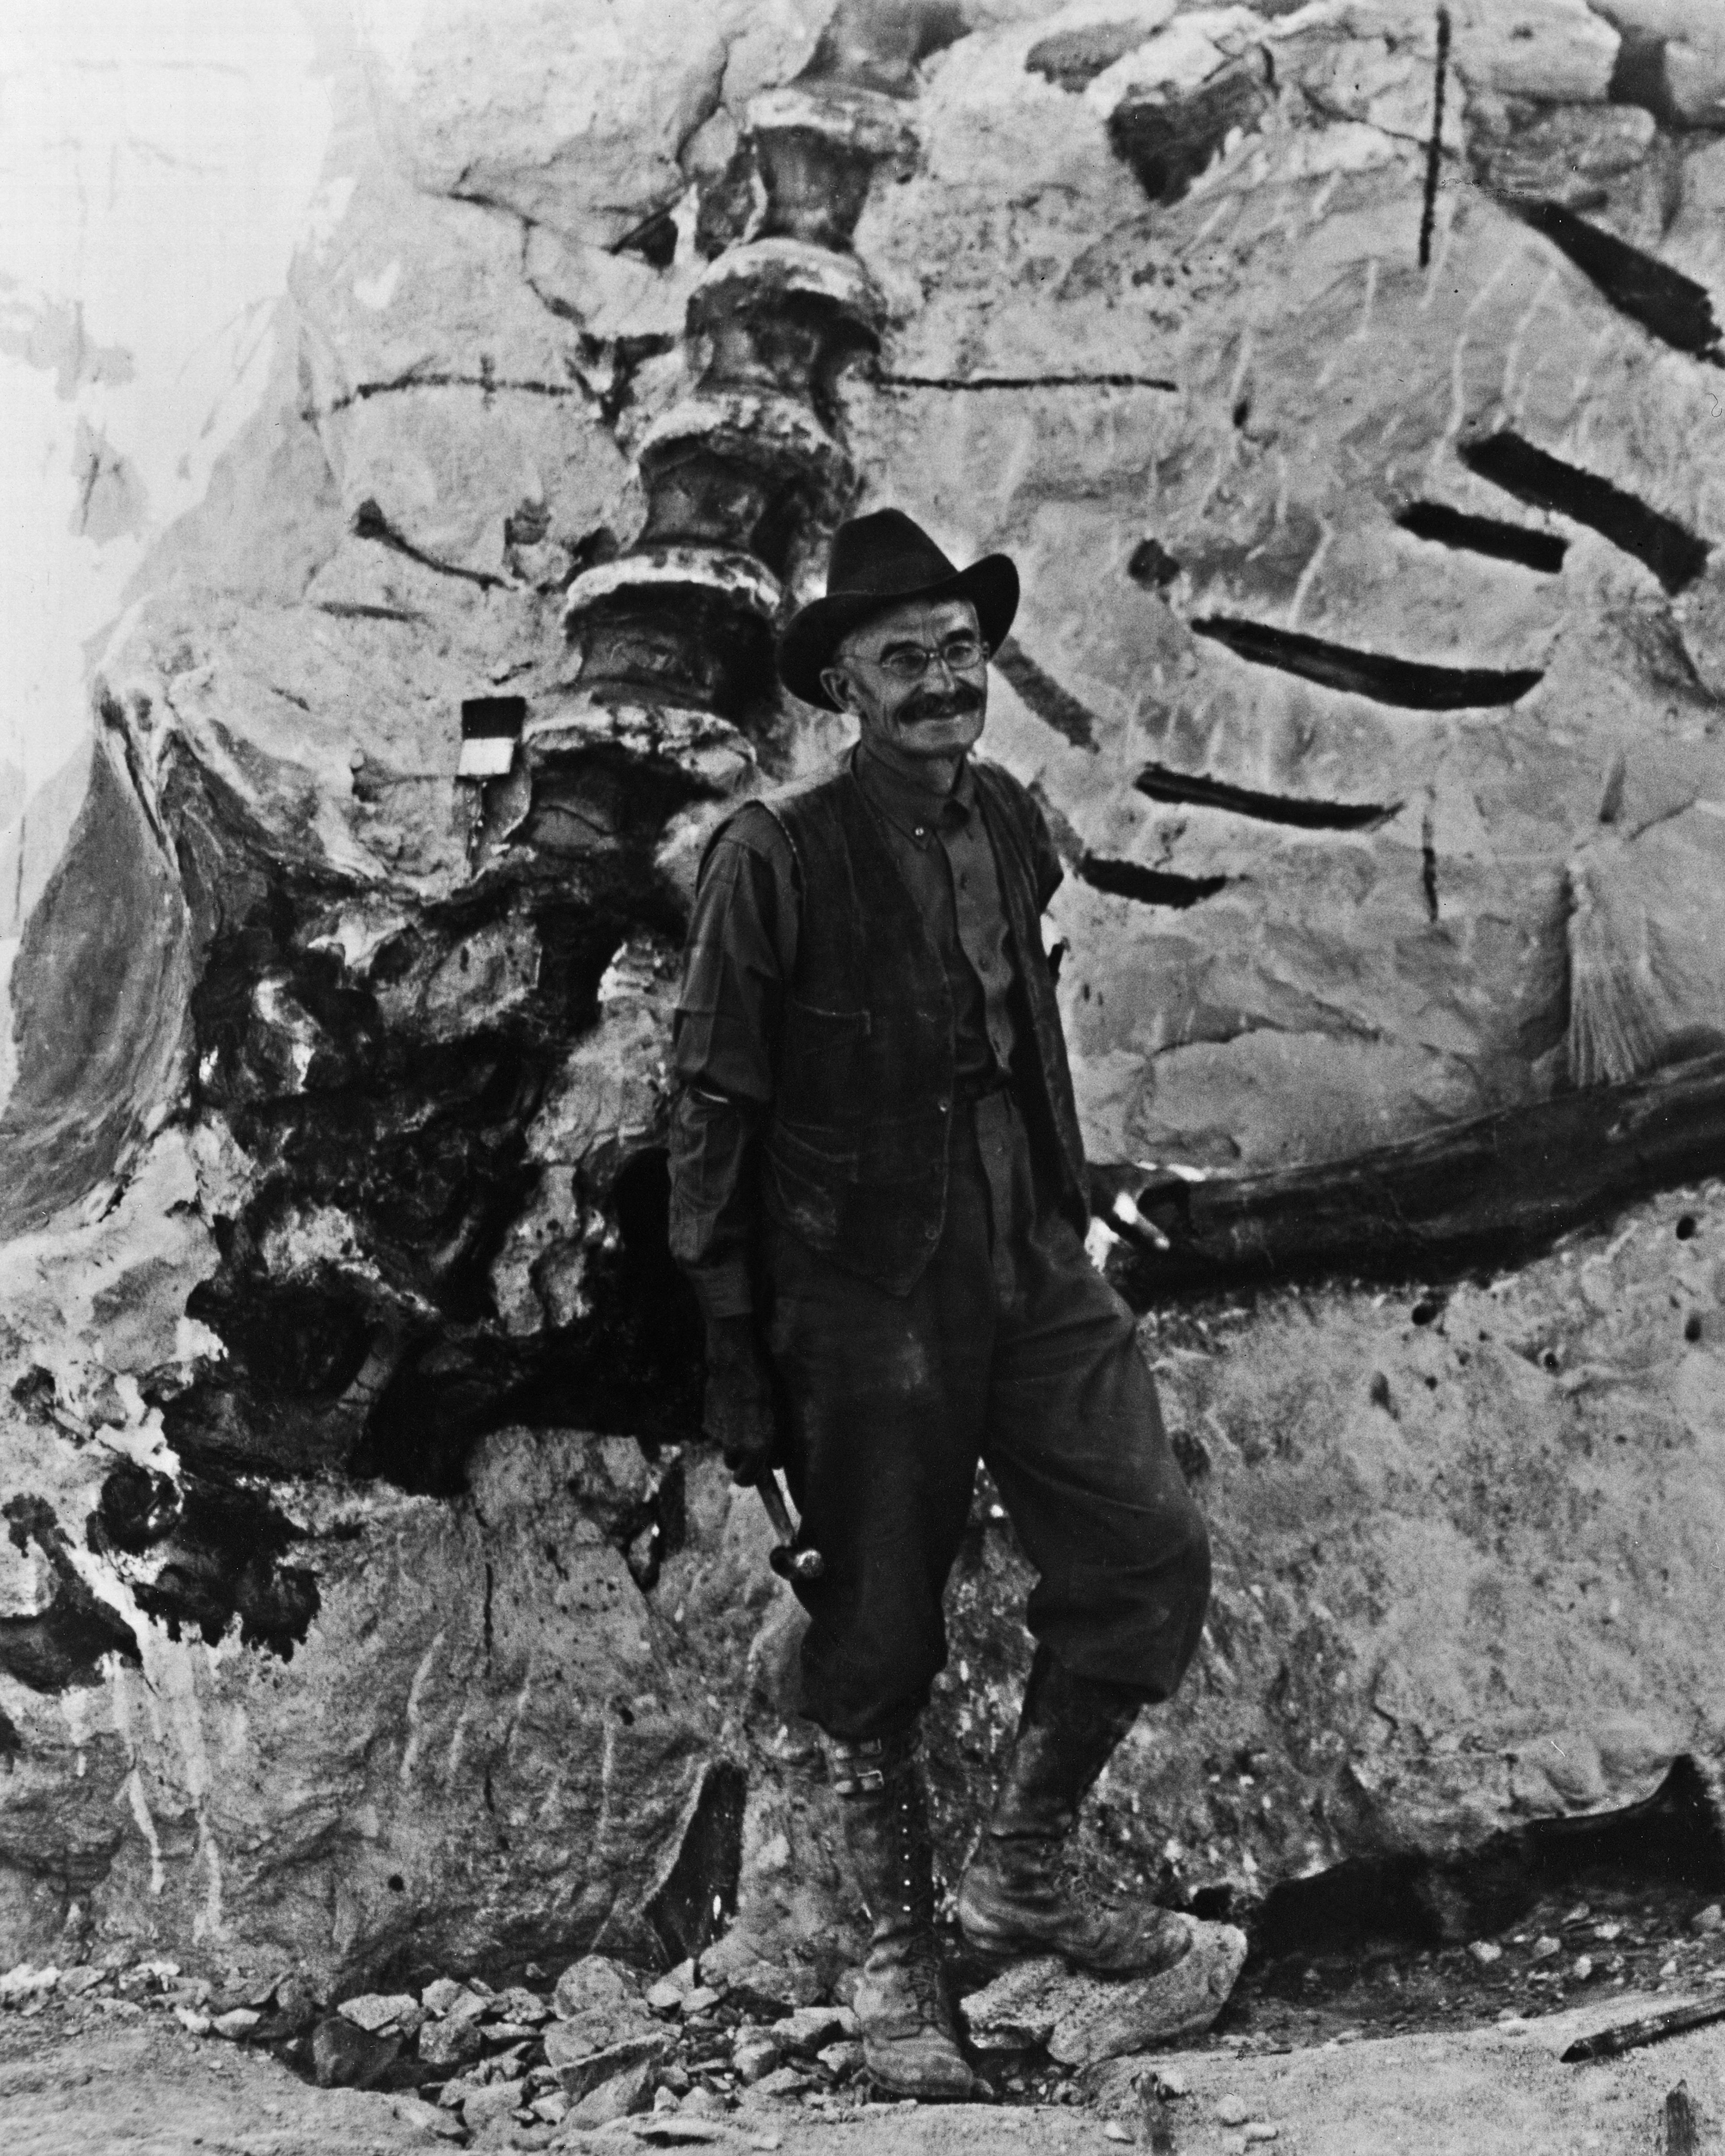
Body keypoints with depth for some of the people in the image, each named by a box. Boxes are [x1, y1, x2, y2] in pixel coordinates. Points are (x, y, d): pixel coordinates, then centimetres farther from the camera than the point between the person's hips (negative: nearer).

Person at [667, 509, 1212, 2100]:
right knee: (877, 1642, 7)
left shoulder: (1010, 824, 7)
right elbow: (714, 1112, -10)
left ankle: (1025, 1875, 27)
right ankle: (901, 1957, 29)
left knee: (1153, 1563, 4)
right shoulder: (775, 858, -13)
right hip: (862, 1299, -6)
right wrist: (734, 1359, -9)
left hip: (1034, 1271, 6)